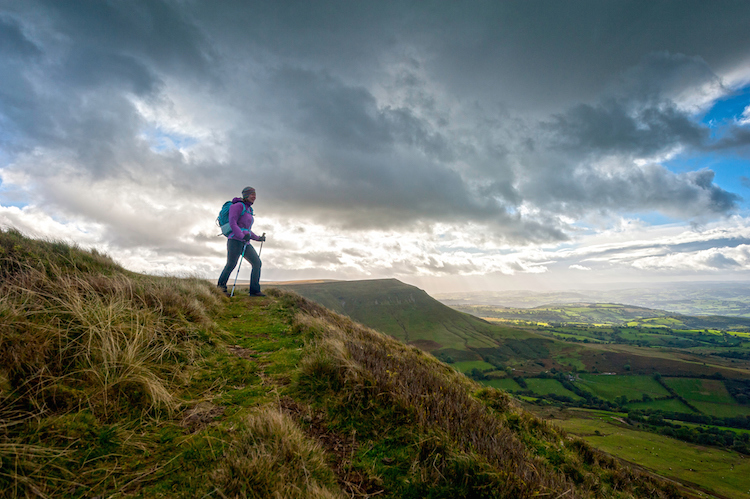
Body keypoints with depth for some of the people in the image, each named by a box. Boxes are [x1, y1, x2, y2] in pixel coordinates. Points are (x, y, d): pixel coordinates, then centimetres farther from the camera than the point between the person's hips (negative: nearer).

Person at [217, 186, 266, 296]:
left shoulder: (248, 210, 24)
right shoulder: (238, 206, -2)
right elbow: (232, 223, -15)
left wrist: (258, 238, 22)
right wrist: (243, 236, -26)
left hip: (245, 243, 8)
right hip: (235, 240, -8)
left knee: (257, 263, -5)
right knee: (231, 265, -14)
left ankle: (254, 290, -7)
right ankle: (221, 286, 8)